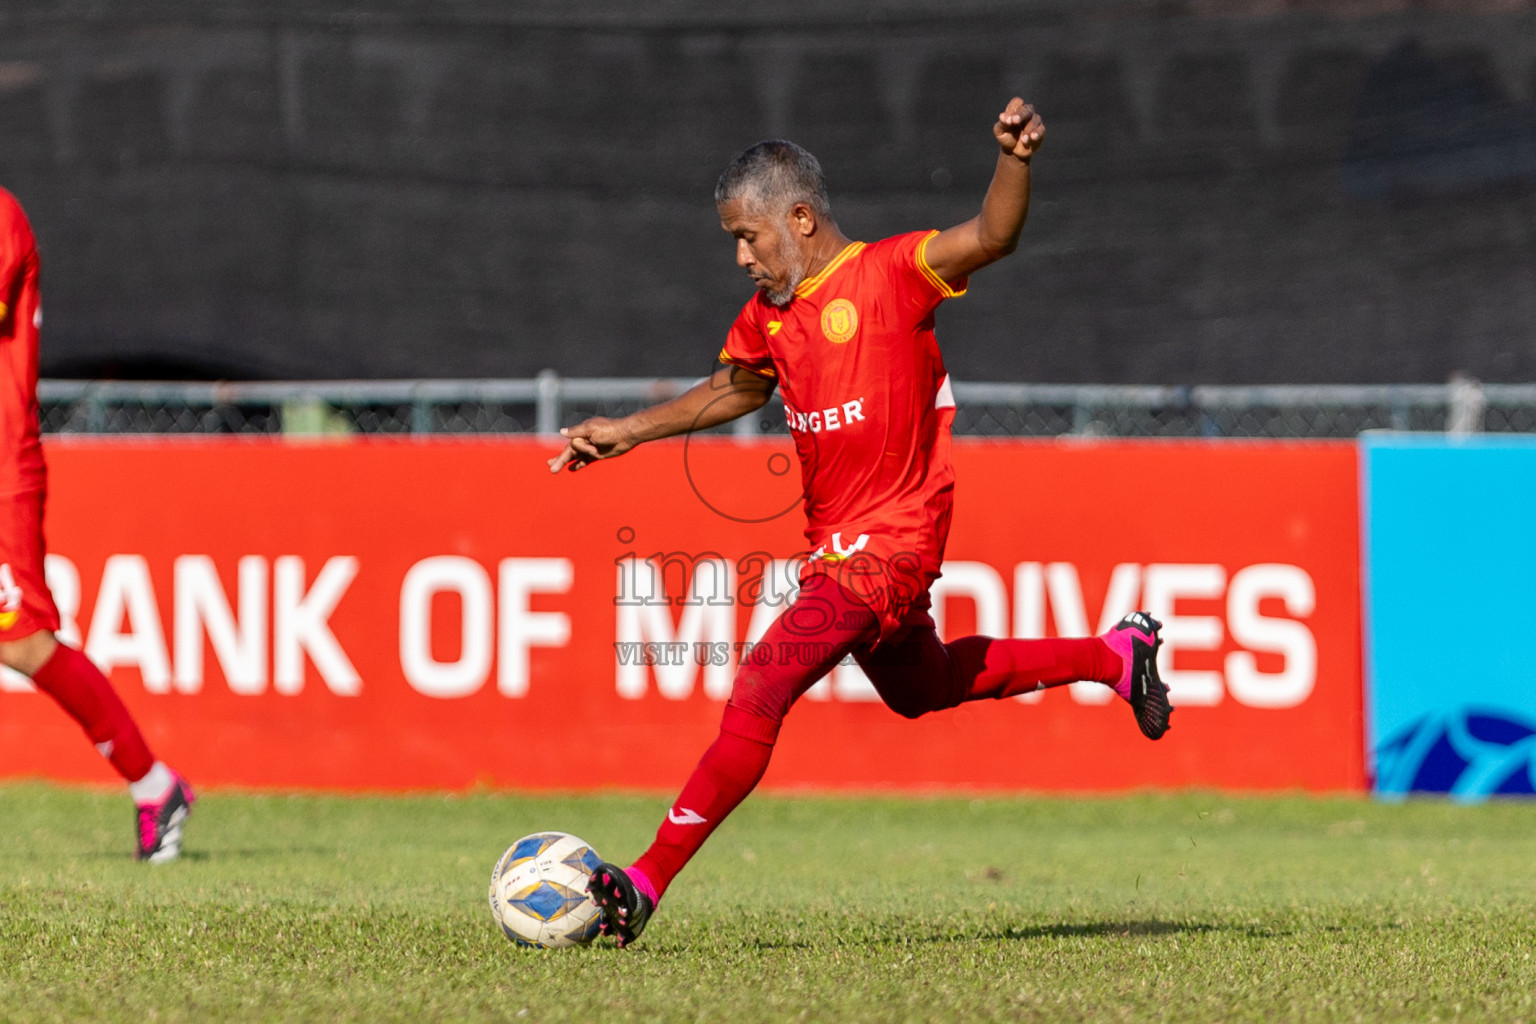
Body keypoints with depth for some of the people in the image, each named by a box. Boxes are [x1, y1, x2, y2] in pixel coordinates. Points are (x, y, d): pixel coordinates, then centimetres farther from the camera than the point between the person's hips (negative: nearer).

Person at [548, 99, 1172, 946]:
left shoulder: (889, 274, -14)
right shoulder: (768, 315, 8)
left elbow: (991, 237, -27)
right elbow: (732, 389, 27)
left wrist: (1013, 160, -45)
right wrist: (630, 431, 19)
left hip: (887, 545, -10)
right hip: (836, 546, 10)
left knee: (759, 692, -18)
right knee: (920, 688, 29)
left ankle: (647, 881, -18)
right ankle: (1115, 654, 44)